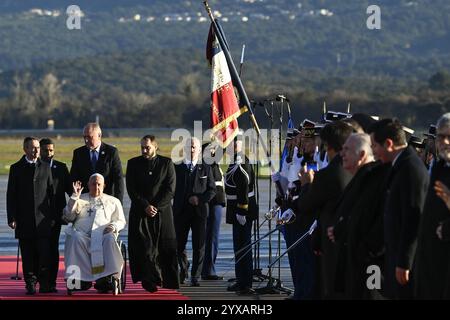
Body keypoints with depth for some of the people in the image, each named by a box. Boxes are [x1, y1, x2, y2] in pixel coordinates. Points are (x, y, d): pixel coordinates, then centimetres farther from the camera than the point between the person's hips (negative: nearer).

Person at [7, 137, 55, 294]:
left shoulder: (45, 168, 11)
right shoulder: (16, 168, 6)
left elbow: (51, 193, 11)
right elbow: (11, 195, 3)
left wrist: (53, 216, 5)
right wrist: (12, 218, -4)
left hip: (43, 219, 1)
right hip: (24, 220, -1)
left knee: (44, 254, -5)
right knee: (28, 255, 1)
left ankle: (45, 284, 2)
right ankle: (30, 284, 8)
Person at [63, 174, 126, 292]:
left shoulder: (113, 201, 27)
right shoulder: (81, 199, 28)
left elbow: (121, 221, 21)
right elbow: (68, 217, 15)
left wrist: (114, 226, -3)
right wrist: (74, 197, 7)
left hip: (104, 233, 0)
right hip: (83, 233, 0)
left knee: (110, 239, -37)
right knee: (76, 238, -37)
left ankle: (108, 277, -44)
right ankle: (81, 277, -40)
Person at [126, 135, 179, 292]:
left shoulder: (166, 163, 4)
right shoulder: (133, 164, 7)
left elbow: (170, 189, -2)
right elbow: (131, 189, 1)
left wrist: (156, 207, -11)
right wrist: (146, 206, -10)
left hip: (162, 212, 0)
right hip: (140, 213, 0)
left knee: (166, 247, -1)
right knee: (144, 248, -8)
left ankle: (170, 281, 9)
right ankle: (150, 281, -7)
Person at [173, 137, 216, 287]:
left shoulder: (205, 169, 8)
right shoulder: (177, 168, 7)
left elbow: (212, 190, 5)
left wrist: (200, 199, -11)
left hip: (199, 211, -1)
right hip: (181, 212, 1)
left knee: (199, 246, -4)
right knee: (179, 245, 6)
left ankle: (195, 277, 2)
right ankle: (183, 269, 32)